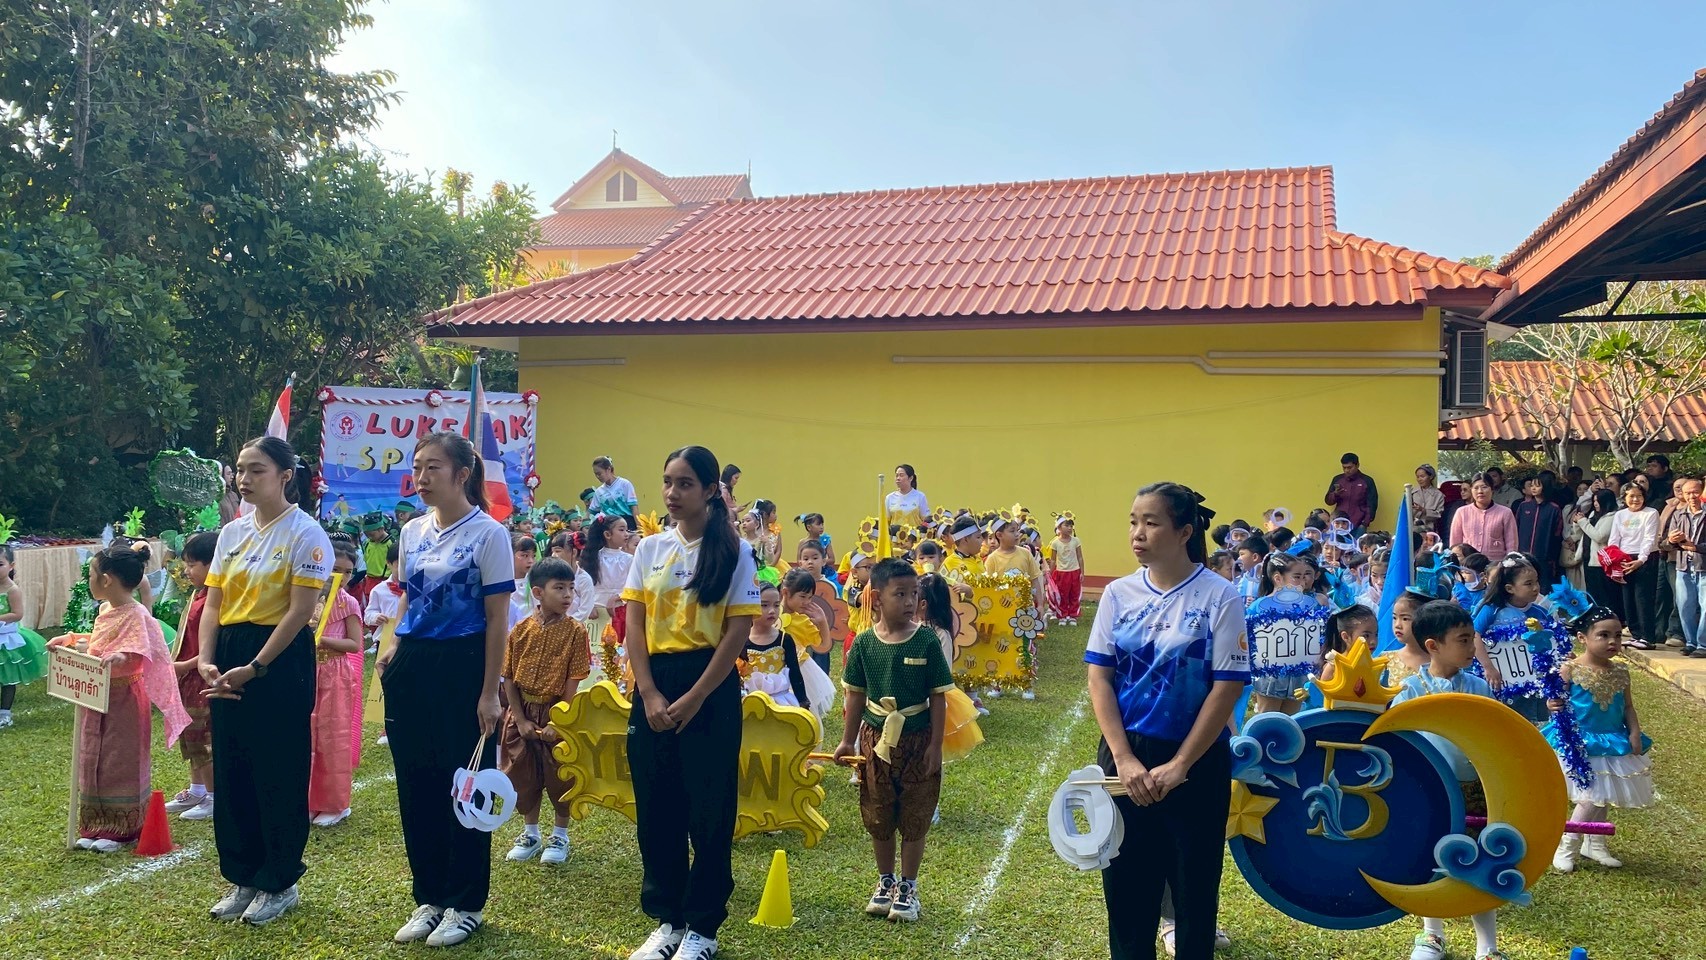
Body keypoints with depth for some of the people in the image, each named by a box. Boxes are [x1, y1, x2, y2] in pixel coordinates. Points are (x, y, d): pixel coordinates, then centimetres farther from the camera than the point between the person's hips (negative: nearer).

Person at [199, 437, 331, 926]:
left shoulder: (305, 533, -10)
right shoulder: (232, 532, 10)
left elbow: (300, 611, -14)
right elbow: (214, 603, 10)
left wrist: (254, 668, -17)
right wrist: (205, 660, -5)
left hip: (281, 658, -7)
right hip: (229, 655, 7)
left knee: (279, 774, 1)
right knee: (231, 770, 12)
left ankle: (280, 883, 16)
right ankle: (243, 877, 26)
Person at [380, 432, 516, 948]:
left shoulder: (488, 534, -9)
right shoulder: (412, 531, 9)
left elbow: (497, 619, -10)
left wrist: (489, 693, -12)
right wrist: (394, 653, 3)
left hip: (462, 664, -6)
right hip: (413, 665, 6)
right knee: (415, 785, 11)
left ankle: (466, 904, 18)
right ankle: (428, 898, 26)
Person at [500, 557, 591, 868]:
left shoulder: (574, 631, -10)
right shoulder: (521, 630, -4)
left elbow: (573, 680, -11)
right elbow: (509, 678, -1)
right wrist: (520, 719, -7)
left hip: (557, 714, -3)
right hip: (522, 714, 3)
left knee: (560, 776, 7)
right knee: (524, 775, 13)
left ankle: (560, 837, 24)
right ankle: (530, 834, 31)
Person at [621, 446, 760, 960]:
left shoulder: (733, 552, -5)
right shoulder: (650, 548, 6)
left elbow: (739, 630, -8)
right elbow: (634, 624, 4)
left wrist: (694, 698, -13)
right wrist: (649, 694, -8)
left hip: (710, 685, -4)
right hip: (653, 683, 4)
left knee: (709, 809, 2)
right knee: (655, 806, 9)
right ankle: (667, 918, 24)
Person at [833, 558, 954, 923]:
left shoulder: (927, 641, -11)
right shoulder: (864, 643, -5)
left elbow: (938, 697, -7)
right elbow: (855, 695, 3)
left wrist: (935, 745, -9)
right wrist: (848, 740, 4)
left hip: (917, 740, -2)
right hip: (876, 739, 2)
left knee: (914, 818, 8)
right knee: (878, 817, 13)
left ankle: (908, 887, 23)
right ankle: (886, 882, 31)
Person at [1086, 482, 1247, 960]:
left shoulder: (1219, 597, -9)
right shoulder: (1119, 593, 0)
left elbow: (1227, 687, -11)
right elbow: (1099, 677, -1)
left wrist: (1179, 765, -14)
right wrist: (1124, 758, -10)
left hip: (1197, 759, -3)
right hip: (1125, 756, 3)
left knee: (1194, 882, 10)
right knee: (1125, 880, 11)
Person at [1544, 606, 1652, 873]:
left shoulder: (1619, 671, 1)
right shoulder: (1569, 671, -14)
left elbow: (1628, 707, 8)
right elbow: (1559, 701, -9)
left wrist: (1635, 733, -3)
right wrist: (1554, 706, -31)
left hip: (1614, 742, 6)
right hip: (1581, 744, -6)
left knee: (1603, 798, 15)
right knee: (1593, 797, -9)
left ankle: (1594, 844, 33)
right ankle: (1566, 847, 7)